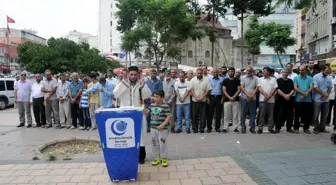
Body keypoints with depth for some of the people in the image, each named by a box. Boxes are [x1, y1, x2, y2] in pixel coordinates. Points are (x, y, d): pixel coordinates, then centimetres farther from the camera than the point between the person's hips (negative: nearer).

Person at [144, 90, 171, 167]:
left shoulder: (165, 106, -12)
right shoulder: (152, 105, 6)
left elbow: (168, 117, -13)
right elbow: (146, 112, 7)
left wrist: (162, 125, -21)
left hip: (162, 129, -6)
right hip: (153, 128, 6)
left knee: (162, 144, 0)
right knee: (155, 143, 14)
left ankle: (164, 159, 17)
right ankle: (158, 158, 29)